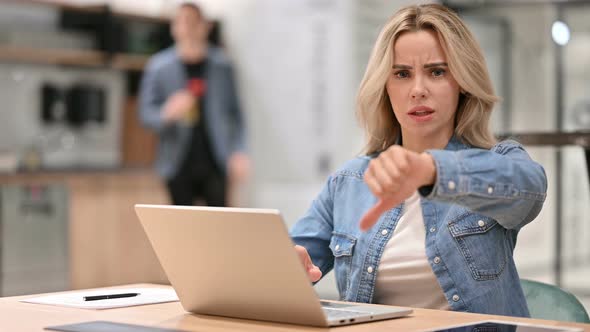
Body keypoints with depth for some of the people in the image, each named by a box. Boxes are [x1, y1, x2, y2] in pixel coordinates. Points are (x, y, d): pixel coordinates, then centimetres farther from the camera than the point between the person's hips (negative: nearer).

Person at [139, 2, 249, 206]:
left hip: (214, 162, 0)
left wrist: (238, 152, -3)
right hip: (179, 164, 0)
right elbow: (146, 112, 1)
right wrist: (168, 112, -21)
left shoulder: (221, 64, 6)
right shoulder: (158, 66, 3)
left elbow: (234, 111, 7)